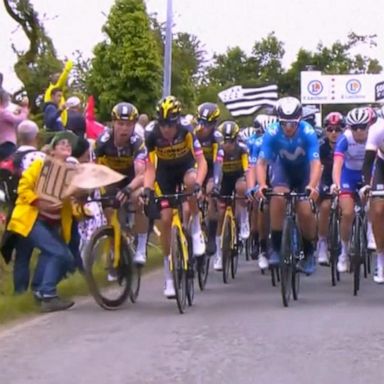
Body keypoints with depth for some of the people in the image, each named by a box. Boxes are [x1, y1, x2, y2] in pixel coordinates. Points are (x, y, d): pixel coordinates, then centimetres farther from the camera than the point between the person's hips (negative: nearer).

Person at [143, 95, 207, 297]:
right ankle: (169, 274, 5)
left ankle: (196, 229, -15)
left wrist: (197, 184, -48)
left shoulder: (186, 129, -30)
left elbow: (201, 162, -31)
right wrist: (147, 189, -41)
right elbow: (150, 167, -24)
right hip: (165, 171, 1)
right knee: (165, 219, -7)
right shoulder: (151, 133, -28)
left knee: (191, 181, -38)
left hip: (186, 165, -1)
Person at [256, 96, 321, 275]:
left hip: (304, 169, -1)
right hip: (283, 167, 1)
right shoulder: (272, 133, -29)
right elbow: (261, 162, -30)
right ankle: (276, 248, -16)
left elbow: (316, 162, -38)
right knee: (278, 198, -27)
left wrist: (312, 186, -54)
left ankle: (308, 253, 11)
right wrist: (262, 185, -48)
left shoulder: (308, 132, -32)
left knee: (305, 211, -13)